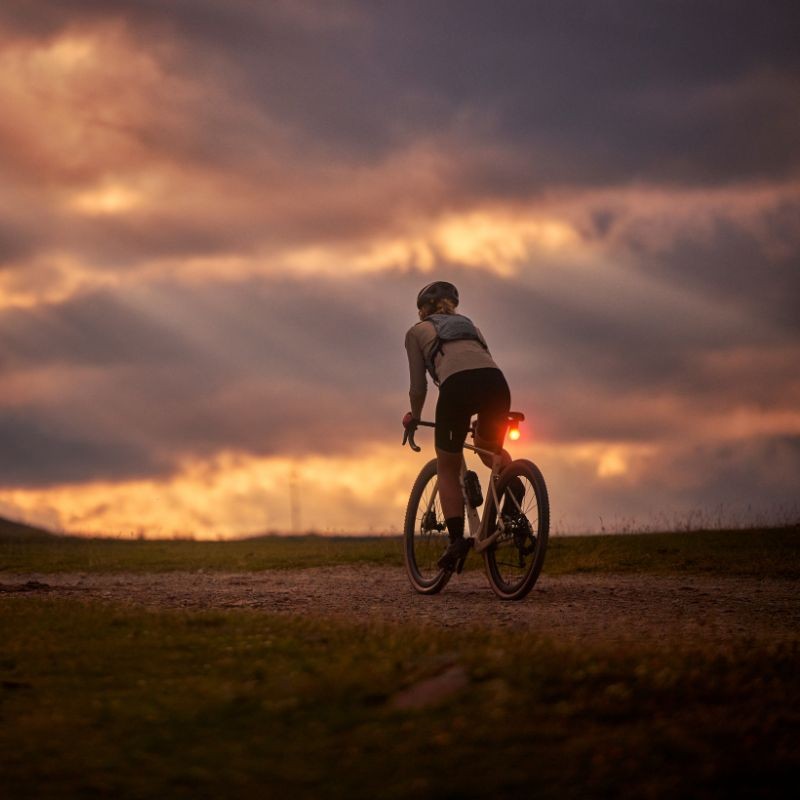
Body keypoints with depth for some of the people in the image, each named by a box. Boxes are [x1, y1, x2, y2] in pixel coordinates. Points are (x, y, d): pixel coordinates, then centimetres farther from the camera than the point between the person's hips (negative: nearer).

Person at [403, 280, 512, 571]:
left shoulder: (416, 332, 26)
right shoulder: (467, 324, 38)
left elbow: (418, 387, 21)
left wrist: (414, 418, 39)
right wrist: (484, 415, 45)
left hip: (458, 386, -4)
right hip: (496, 383, 4)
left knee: (447, 468, 14)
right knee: (490, 451, 31)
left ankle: (456, 538, 2)